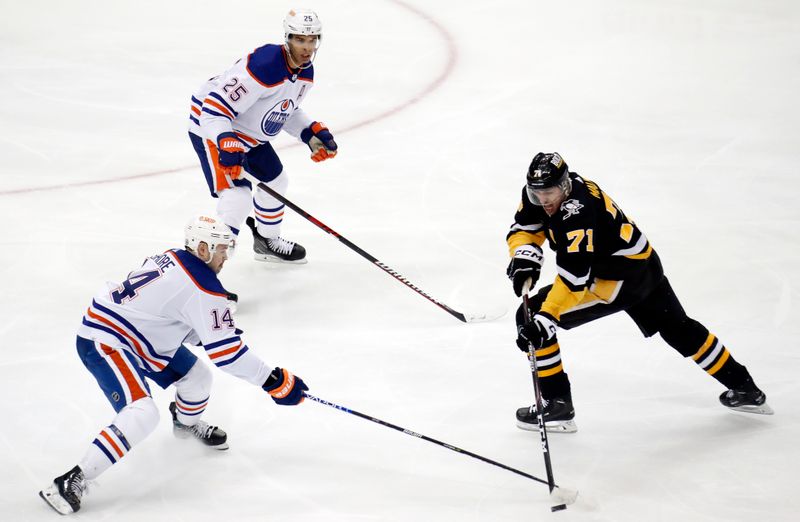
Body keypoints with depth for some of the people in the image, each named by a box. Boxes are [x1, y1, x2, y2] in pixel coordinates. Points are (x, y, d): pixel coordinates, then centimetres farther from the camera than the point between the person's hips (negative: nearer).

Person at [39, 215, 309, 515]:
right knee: (142, 414, -25)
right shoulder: (201, 287, -22)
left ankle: (186, 423, 50)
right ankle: (71, 482, -24)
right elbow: (225, 352, -21)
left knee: (196, 376, 16)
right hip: (103, 342, -10)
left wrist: (224, 330, 7)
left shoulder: (174, 259, 4)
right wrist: (274, 382, -17)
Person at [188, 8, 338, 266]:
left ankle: (267, 241, 49)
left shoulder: (305, 72, -3)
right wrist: (227, 145, -46)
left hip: (249, 133, 10)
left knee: (276, 181, 24)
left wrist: (314, 133, 3)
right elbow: (215, 109, -35)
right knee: (237, 197, -24)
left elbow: (287, 111, 17)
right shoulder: (263, 66, -33)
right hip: (211, 129, -10)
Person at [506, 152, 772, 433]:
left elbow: (575, 275, -38)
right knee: (678, 329, 26)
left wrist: (545, 317, -43)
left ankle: (557, 405, -4)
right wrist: (524, 257, -18)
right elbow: (524, 229, 4)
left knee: (533, 318, -12)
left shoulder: (578, 210, -31)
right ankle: (745, 389, 39)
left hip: (626, 275, -10)